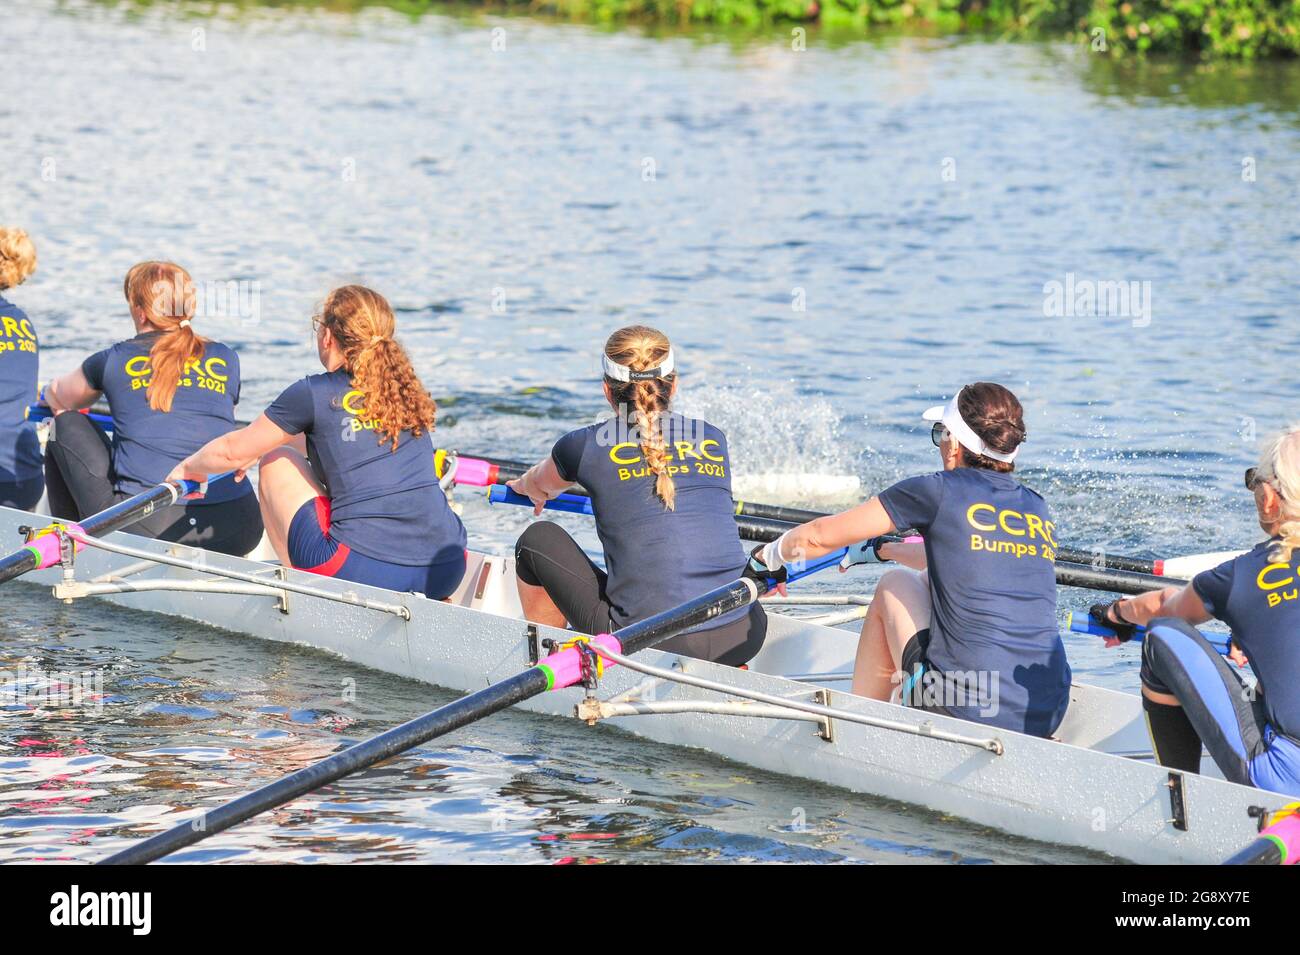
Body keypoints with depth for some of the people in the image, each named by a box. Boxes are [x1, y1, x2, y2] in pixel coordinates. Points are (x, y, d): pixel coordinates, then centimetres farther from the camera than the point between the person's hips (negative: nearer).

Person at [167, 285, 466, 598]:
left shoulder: (314, 394, 1)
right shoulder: (408, 391, 15)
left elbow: (234, 452, 15)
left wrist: (189, 467, 37)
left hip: (363, 570, -5)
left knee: (277, 462, 18)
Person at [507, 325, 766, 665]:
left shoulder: (588, 446, 4)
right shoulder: (713, 440, 13)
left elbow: (538, 486, 30)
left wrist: (524, 485, 56)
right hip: (739, 643, 4)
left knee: (538, 539, 20)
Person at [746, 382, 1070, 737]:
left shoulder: (940, 492, -2)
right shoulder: (1039, 510, 13)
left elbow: (820, 535, 7)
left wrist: (768, 558, 28)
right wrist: (881, 550, 50)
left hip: (967, 713, -5)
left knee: (895, 584, 21)